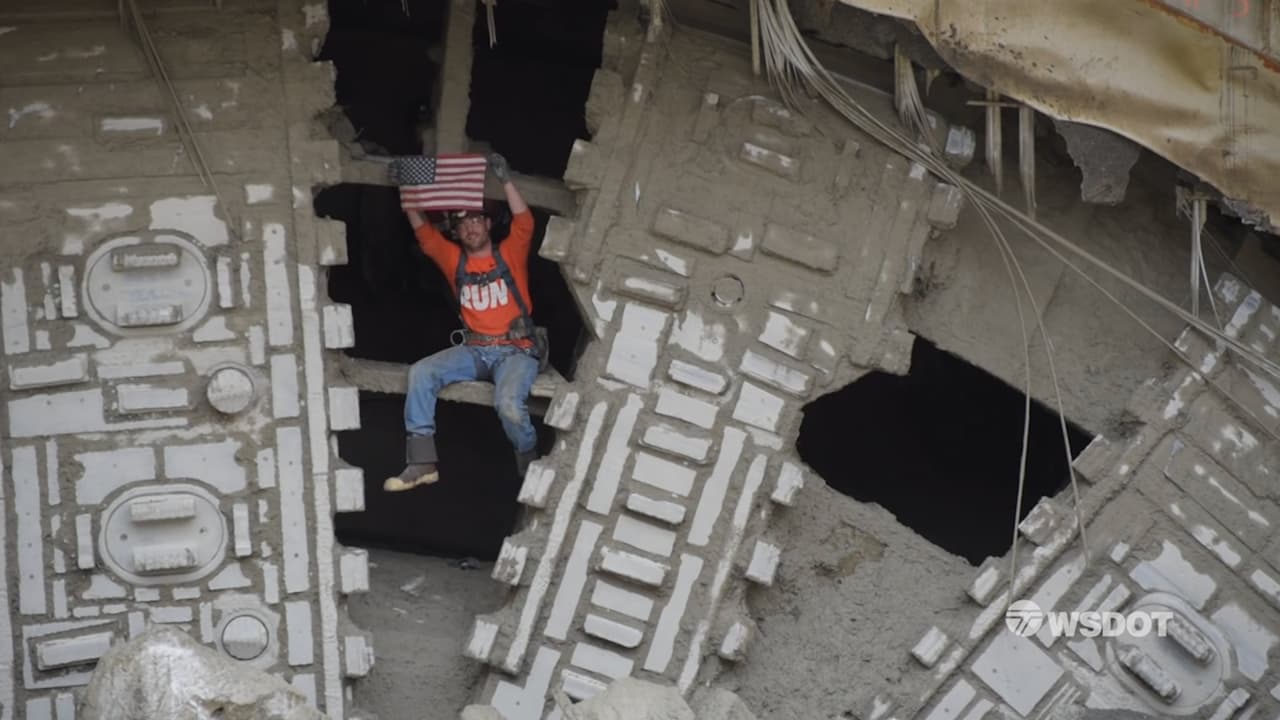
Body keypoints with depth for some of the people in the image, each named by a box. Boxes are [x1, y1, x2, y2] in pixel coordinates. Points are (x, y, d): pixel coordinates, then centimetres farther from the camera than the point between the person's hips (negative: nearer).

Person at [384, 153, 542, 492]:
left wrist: (505, 180, -23)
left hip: (516, 350, -4)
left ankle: (530, 466, -2)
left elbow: (525, 223, -14)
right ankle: (422, 463, -17)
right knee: (420, 373, -18)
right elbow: (424, 233, 5)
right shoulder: (455, 260, 11)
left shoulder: (509, 254, 2)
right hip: (474, 349, 4)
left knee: (509, 404, -32)